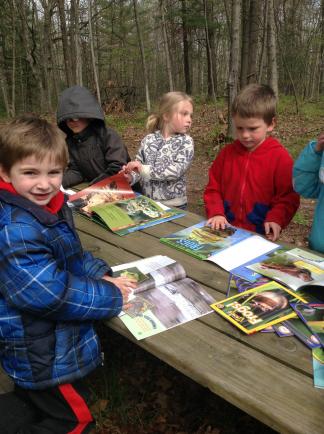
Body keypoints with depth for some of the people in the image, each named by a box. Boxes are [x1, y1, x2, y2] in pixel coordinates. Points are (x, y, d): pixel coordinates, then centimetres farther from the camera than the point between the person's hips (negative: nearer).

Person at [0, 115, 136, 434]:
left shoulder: (49, 208, -1)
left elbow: (72, 257, 11)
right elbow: (50, 294, -32)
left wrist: (101, 275, -4)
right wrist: (110, 297, -21)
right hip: (44, 356, -9)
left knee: (35, 402, 31)